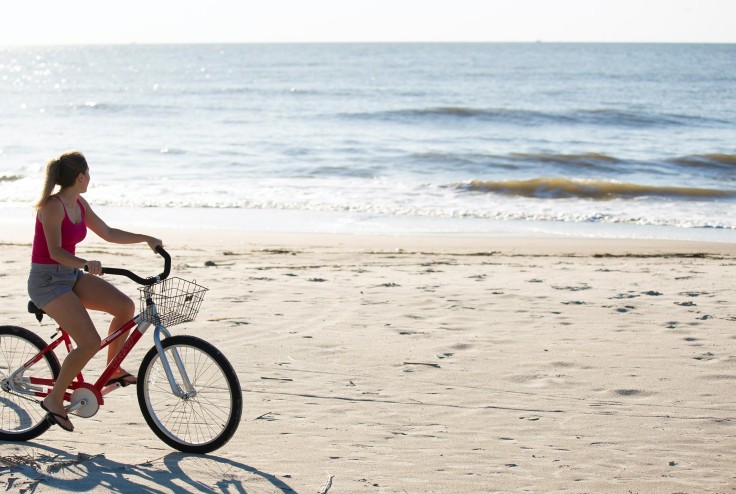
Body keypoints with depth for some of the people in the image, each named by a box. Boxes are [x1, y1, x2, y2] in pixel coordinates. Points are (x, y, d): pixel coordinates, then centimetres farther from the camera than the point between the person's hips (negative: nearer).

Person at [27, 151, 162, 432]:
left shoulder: (79, 204, 8)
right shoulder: (52, 206, -18)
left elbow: (108, 234, 17)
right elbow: (55, 252, -28)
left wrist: (145, 238, 10)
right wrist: (86, 264, -44)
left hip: (71, 275, 8)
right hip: (47, 280, -8)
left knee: (125, 306, -9)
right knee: (90, 342, -20)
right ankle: (55, 399, -4)